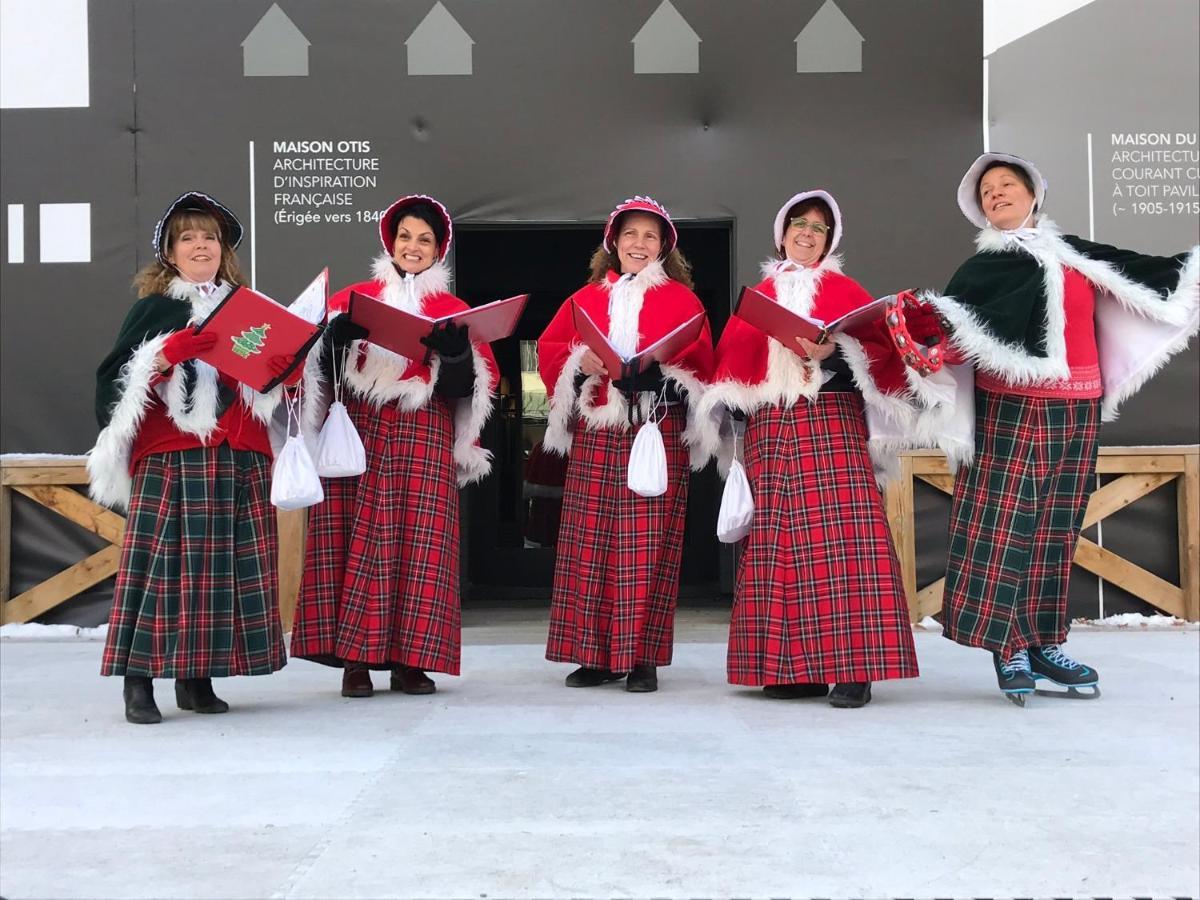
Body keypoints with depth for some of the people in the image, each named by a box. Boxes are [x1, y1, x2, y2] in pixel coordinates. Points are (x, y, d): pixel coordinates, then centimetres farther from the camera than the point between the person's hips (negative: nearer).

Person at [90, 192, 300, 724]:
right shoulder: (153, 309, 7)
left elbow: (277, 374, 24)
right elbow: (114, 380, -1)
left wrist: (287, 370, 2)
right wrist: (164, 356, -16)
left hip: (239, 460, 4)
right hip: (169, 457, -4)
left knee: (228, 564, 1)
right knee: (161, 561, -7)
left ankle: (196, 679, 10)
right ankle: (139, 682, -2)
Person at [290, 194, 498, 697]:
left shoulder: (453, 310, 14)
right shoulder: (355, 297, 16)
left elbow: (471, 386, 5)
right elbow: (324, 365, 7)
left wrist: (456, 351, -14)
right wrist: (338, 334, -12)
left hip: (423, 434, 0)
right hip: (358, 429, 0)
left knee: (419, 541, -5)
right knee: (356, 539, -6)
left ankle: (409, 660, 1)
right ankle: (354, 658, -1)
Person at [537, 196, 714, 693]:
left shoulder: (681, 298, 10)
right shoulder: (586, 298, 18)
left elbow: (700, 361, 0)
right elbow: (549, 347, 12)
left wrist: (659, 370, -17)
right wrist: (580, 363, -7)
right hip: (594, 436, 3)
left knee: (648, 543, -5)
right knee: (589, 540, 1)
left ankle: (642, 658, 1)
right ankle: (595, 654, 9)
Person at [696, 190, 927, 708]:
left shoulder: (844, 290, 12)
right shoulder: (759, 295, 21)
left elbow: (879, 347, 1)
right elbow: (731, 356, 18)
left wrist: (837, 352, -17)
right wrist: (727, 407, 5)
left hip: (831, 421, -3)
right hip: (769, 429, 4)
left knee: (839, 535, -14)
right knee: (776, 541, -2)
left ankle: (852, 667, -15)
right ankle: (793, 667, 1)